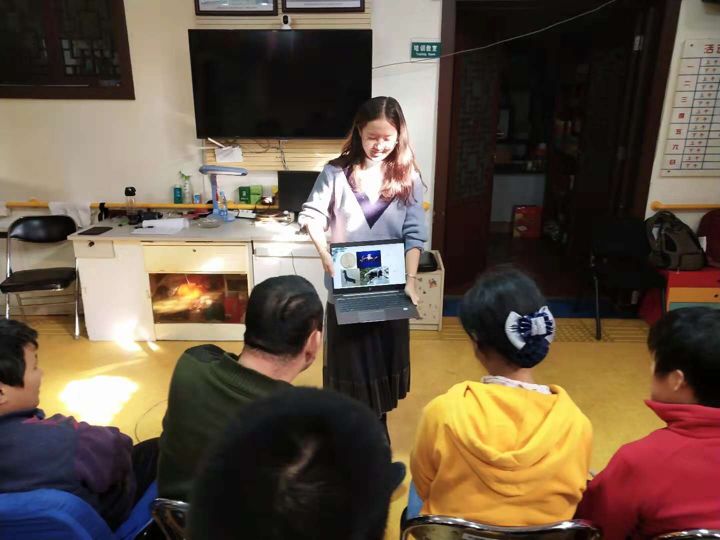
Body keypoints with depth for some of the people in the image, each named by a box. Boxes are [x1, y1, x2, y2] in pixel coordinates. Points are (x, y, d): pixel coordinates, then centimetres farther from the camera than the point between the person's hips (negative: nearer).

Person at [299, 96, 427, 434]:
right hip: (346, 285, -1)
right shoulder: (337, 172, -7)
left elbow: (415, 234, -7)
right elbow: (311, 216, -6)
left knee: (384, 358, 16)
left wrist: (410, 280, -16)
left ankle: (378, 423, 38)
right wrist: (325, 255, -20)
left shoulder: (408, 177, -3)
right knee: (349, 360, 11)